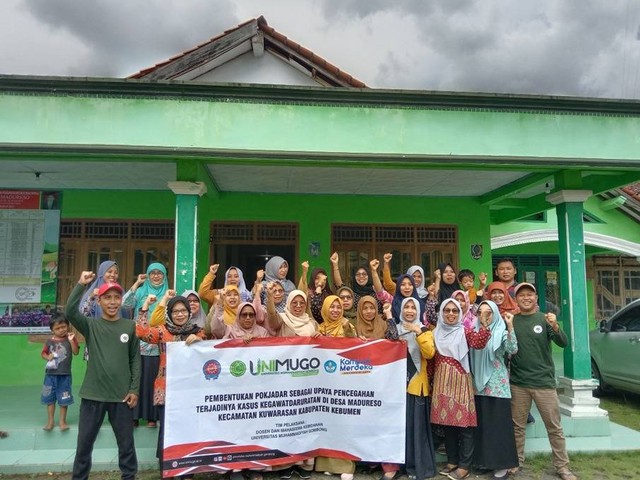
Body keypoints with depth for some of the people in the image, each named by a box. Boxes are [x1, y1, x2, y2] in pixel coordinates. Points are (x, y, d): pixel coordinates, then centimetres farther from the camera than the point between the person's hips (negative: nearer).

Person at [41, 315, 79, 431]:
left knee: (63, 399, 6)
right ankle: (50, 421, 24)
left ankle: (62, 421, 20)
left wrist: (71, 340, -23)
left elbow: (76, 352, -12)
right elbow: (43, 353, 10)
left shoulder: (70, 339, -5)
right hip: (50, 374, 2)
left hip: (65, 375, -2)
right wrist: (47, 357, -11)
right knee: (49, 398, 11)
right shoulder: (49, 341, 1)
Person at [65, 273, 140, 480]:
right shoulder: (91, 325, 1)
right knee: (84, 442, 11)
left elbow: (136, 359, 3)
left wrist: (134, 389, -1)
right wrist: (81, 285, -23)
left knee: (126, 444, 9)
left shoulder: (130, 326, 1)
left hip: (122, 395, 0)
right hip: (93, 394, 0)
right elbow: (70, 312, -19)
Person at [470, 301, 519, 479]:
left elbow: (513, 350, -21)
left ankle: (503, 464, 8)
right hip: (479, 384, 5)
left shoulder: (501, 332, -4)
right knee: (482, 423, 10)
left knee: (499, 423, -1)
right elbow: (472, 357, 10)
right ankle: (486, 460, 21)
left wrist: (510, 327, -30)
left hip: (497, 384, -5)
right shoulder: (475, 332, 9)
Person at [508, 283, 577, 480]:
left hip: (544, 382, -1)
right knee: (518, 426, 12)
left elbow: (563, 344, -13)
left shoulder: (545, 319, -2)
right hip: (518, 383, 2)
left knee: (554, 427, 6)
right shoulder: (511, 320, 2)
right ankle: (516, 462, 24)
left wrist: (555, 327, -32)